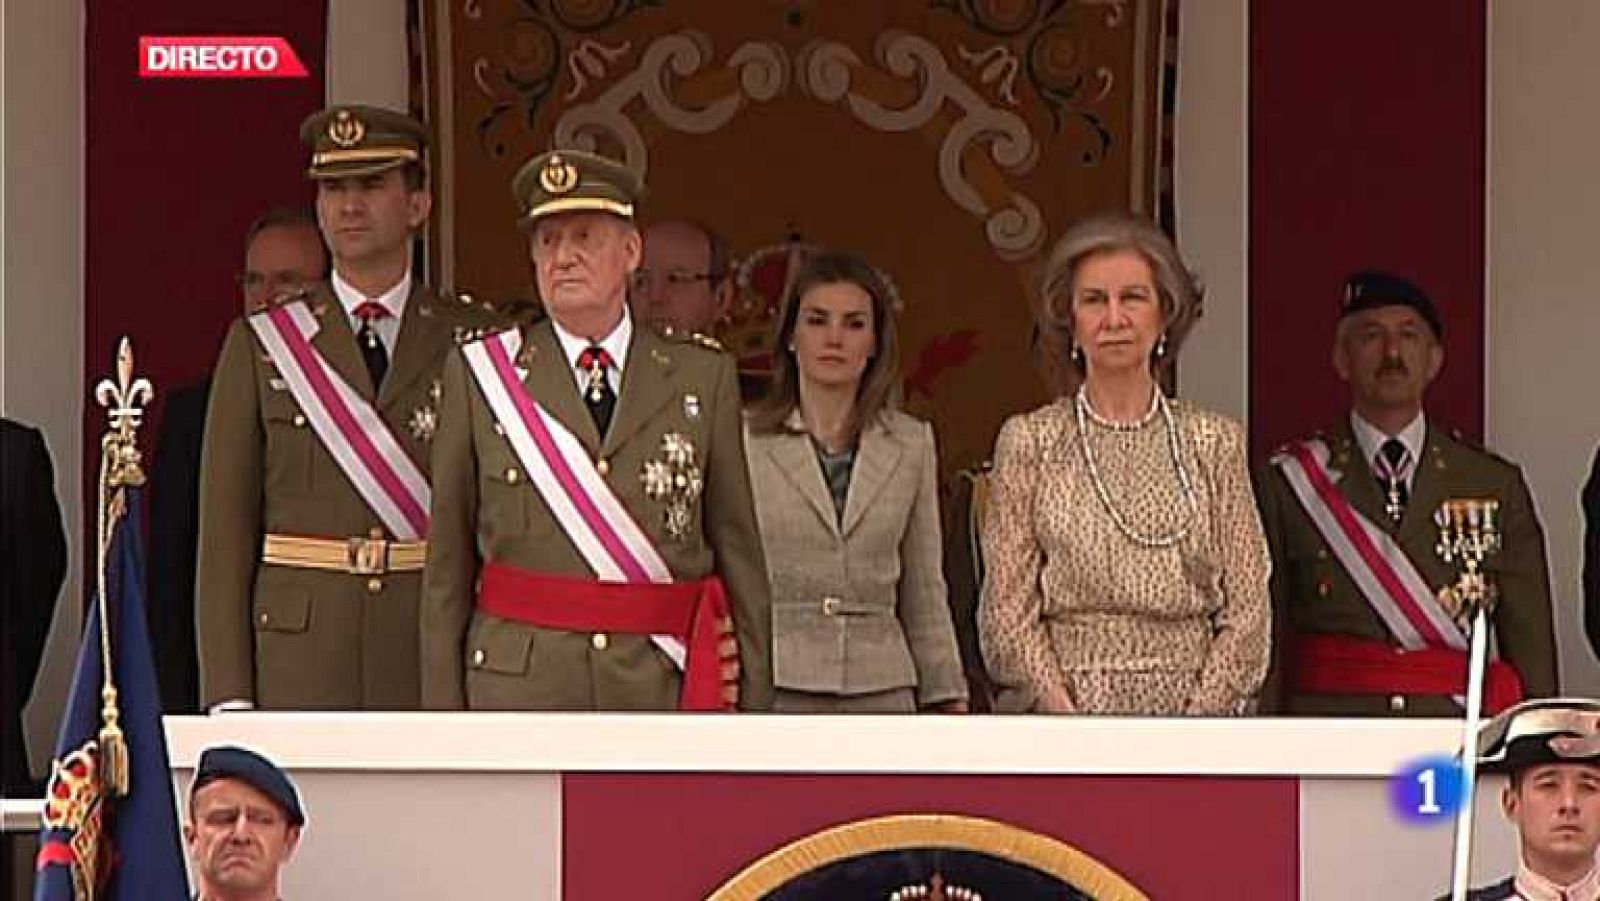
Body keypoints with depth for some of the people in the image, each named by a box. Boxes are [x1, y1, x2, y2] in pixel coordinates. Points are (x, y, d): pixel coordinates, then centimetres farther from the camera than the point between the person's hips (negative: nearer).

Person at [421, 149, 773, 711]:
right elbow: (448, 569, 5)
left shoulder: (703, 379, 7)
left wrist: (755, 707, 4)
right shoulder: (479, 376, 4)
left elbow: (740, 556, 8)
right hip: (520, 691, -1)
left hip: (668, 687, 1)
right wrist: (444, 713, 1)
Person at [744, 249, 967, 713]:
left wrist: (951, 701, 13)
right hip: (772, 688, -2)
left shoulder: (911, 444, 12)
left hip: (880, 691, 2)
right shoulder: (744, 441, 3)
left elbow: (924, 591, 15)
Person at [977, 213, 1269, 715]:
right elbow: (1008, 610, 1)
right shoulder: (1030, 442, 5)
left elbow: (1246, 608, 5)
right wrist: (1066, 710, -11)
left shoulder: (1215, 442, 8)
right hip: (1063, 704, -1)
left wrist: (1201, 712, -7)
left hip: (1195, 706, 1)